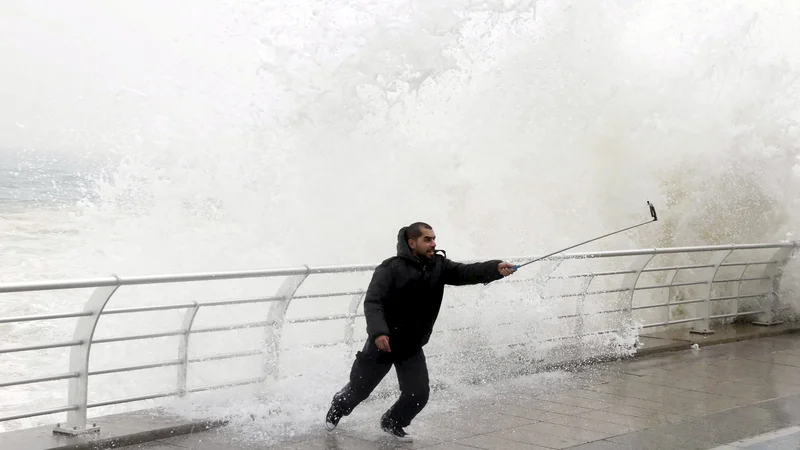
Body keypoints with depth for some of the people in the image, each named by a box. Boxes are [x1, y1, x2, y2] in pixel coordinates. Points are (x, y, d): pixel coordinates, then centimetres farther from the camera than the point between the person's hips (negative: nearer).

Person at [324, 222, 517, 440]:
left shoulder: (439, 266, -7)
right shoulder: (391, 269, -21)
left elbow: (467, 272, -19)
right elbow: (372, 302, -27)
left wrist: (496, 268, -37)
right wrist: (378, 332, -42)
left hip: (412, 348, 4)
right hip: (382, 342, -4)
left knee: (418, 394, -6)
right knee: (359, 389, 14)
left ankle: (392, 423, 25)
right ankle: (337, 408, 48)